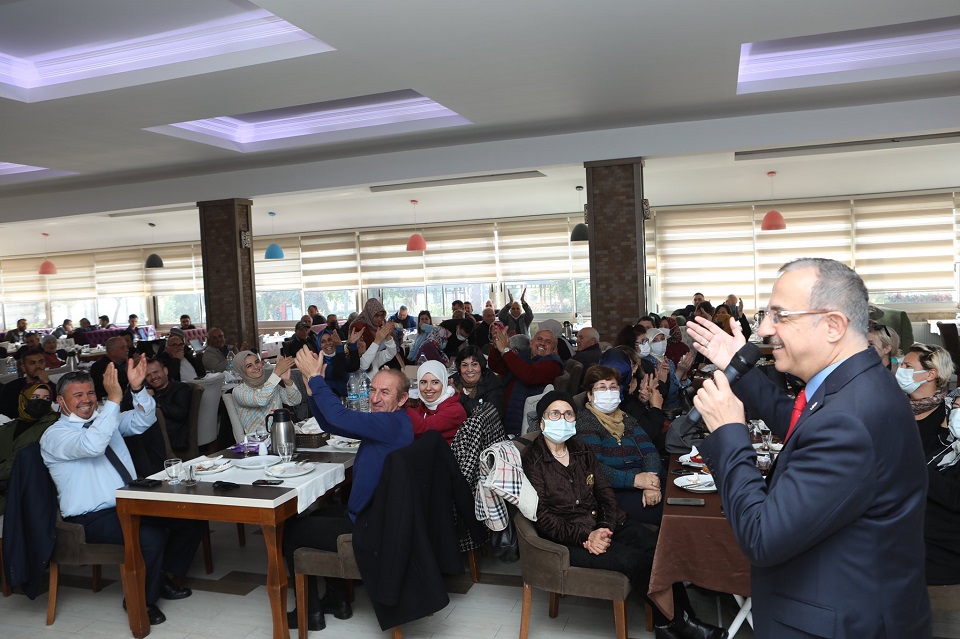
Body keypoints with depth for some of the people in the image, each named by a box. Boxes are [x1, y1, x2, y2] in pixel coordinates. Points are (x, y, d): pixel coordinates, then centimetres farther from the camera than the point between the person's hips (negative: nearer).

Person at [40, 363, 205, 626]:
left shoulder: (104, 419, 13)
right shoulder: (54, 435, -8)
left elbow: (142, 421, 0)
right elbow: (92, 446, -30)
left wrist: (138, 389, -18)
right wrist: (113, 399, -35)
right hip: (93, 518, -7)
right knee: (151, 536, -32)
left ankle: (162, 578, 15)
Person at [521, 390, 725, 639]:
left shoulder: (581, 451, 12)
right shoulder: (532, 461, -9)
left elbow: (605, 493, 8)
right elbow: (542, 516, -13)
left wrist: (603, 528, -11)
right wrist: (585, 535, -21)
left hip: (603, 524, 6)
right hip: (567, 540, -6)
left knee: (659, 547, -17)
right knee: (636, 559, -23)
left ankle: (685, 618, -4)